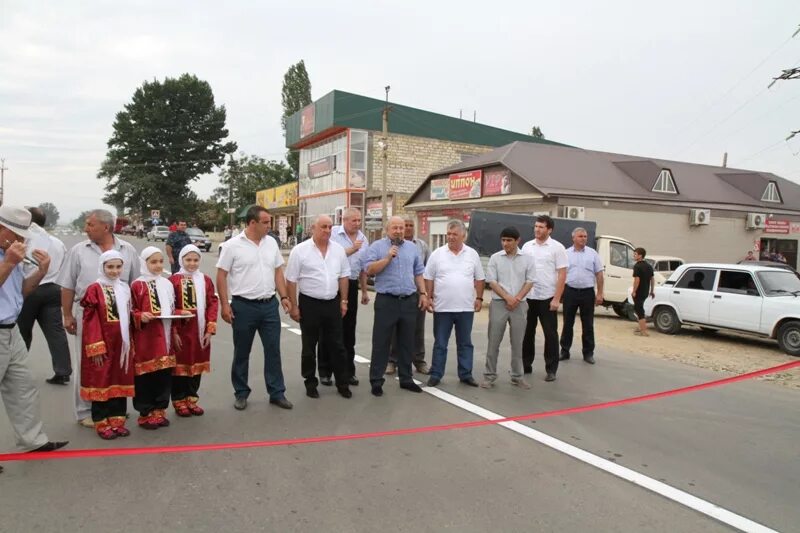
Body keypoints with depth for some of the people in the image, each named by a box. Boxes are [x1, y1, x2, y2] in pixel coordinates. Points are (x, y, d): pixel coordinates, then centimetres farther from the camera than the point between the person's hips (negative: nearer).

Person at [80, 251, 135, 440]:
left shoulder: (125, 289, 9)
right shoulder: (94, 289, -8)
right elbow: (91, 321, -12)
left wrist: (131, 344, 10)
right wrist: (96, 348, -16)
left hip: (122, 344, 5)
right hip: (102, 344, -5)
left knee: (121, 381, 10)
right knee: (101, 382, 5)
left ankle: (117, 420, 21)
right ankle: (102, 423, 16)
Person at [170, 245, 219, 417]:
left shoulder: (206, 280, 4)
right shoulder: (173, 280, -6)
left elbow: (213, 305, 2)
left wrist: (210, 330, -5)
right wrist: (174, 332, -12)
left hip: (200, 331, 4)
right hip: (180, 331, -3)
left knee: (197, 364, 12)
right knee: (180, 365, 7)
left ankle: (192, 399, 27)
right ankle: (179, 401, 20)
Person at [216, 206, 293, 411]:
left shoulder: (271, 243, 6)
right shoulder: (233, 245, -8)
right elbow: (221, 276, -6)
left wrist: (284, 296, 5)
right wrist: (225, 304, -11)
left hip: (270, 305, 4)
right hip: (244, 306, -4)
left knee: (273, 350, 8)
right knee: (242, 353, 10)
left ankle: (277, 393, 18)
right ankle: (241, 393, 25)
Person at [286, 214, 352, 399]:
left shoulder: (338, 249, 4)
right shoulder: (300, 250, -9)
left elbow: (344, 276, 10)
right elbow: (291, 281, -6)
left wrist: (343, 301, 7)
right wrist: (294, 306, -8)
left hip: (333, 303, 3)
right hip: (310, 304, -3)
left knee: (336, 345, 10)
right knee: (309, 347, 10)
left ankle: (343, 383, 21)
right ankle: (310, 383, 24)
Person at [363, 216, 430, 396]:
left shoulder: (412, 248, 12)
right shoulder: (377, 246, 0)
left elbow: (418, 273, 15)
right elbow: (369, 270, -10)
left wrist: (423, 294, 8)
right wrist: (388, 257, -17)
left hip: (409, 301, 4)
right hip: (386, 300, -4)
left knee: (406, 342, 12)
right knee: (381, 342, 2)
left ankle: (406, 378, 23)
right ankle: (376, 380, 10)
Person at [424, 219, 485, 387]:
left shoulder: (472, 254, 4)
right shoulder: (437, 254, 0)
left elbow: (479, 279, 9)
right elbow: (428, 278, 2)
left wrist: (479, 298, 2)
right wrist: (429, 297, -4)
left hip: (466, 308, 2)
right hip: (442, 307, -1)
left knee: (465, 343, 10)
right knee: (440, 343, 7)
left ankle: (466, 375, 20)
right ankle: (436, 375, 15)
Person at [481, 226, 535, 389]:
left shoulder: (527, 259, 3)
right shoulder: (495, 258, 1)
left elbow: (530, 281, 1)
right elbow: (491, 281, -3)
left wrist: (517, 298, -10)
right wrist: (507, 298, -11)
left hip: (519, 305, 1)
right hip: (499, 303, -1)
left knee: (517, 343, 7)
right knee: (493, 342, 1)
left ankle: (517, 376, 18)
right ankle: (489, 375, 10)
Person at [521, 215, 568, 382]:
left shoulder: (557, 247, -5)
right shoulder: (527, 246, 7)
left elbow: (562, 274, -8)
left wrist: (556, 299, -14)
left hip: (547, 298, -4)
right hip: (528, 297, 4)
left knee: (550, 334, 3)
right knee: (527, 332, 11)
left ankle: (551, 370, 12)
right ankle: (525, 365, 23)